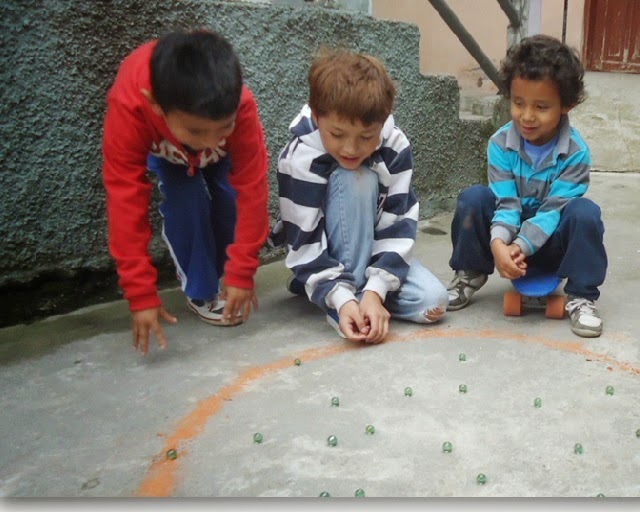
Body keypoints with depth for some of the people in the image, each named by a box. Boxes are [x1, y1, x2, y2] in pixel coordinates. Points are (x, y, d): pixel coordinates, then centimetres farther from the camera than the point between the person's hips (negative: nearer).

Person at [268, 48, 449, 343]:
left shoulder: (395, 147, -19)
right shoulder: (300, 158, -26)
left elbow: (398, 225, -19)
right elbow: (305, 245, -27)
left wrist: (375, 290, -31)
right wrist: (342, 299, -40)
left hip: (375, 250, 3)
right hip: (326, 259, -2)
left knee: (434, 301, -23)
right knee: (355, 180, -31)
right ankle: (348, 291, -22)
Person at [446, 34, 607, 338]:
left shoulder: (576, 153, -20)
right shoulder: (500, 144, -15)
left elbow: (553, 209, -23)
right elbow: (506, 202, -20)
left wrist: (521, 246, -37)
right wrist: (498, 243, -40)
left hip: (551, 237, -1)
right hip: (510, 231, 2)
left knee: (584, 212, -31)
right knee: (472, 199, -24)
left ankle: (581, 296, -14)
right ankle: (470, 275, -1)